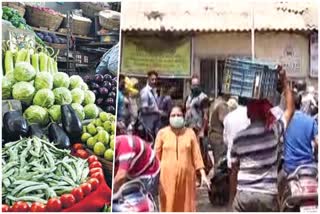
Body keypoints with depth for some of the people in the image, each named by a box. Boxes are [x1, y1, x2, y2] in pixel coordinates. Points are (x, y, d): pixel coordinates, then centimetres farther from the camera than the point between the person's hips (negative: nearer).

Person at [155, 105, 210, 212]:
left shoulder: (190, 133, 3)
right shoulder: (162, 133, -1)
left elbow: (196, 155, 3)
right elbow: (156, 155, 3)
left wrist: (203, 174, -1)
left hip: (186, 176, 1)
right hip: (167, 176, -1)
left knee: (186, 207, 8)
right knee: (168, 207, 3)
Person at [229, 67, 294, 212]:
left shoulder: (239, 137, 2)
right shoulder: (274, 130, -2)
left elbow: (234, 171, 6)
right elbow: (290, 109, 14)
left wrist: (232, 197, 17)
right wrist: (284, 80, 17)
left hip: (243, 194, 1)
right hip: (268, 194, -1)